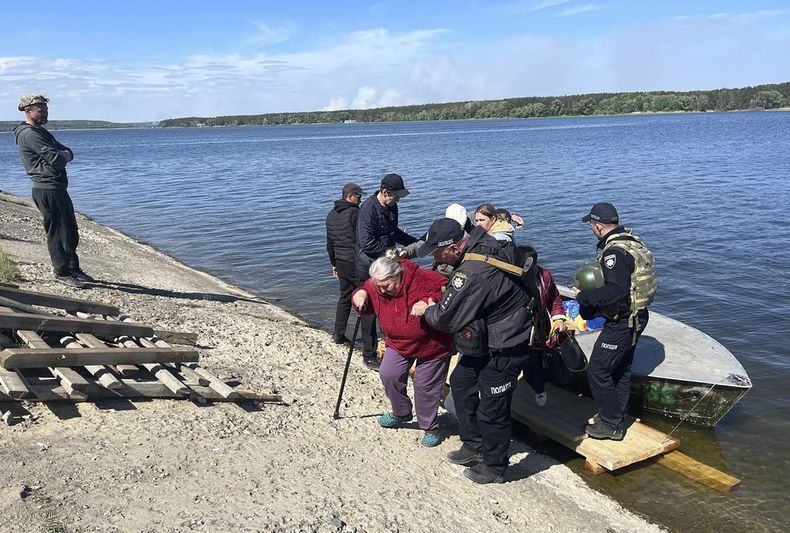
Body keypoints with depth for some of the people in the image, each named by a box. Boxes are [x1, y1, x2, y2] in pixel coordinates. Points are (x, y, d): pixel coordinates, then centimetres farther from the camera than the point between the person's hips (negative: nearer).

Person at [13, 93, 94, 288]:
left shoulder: (40, 131, 21)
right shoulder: (29, 134, -12)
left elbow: (68, 153, 13)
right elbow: (56, 158, -20)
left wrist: (62, 155, -8)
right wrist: (63, 154, 1)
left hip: (58, 188, 10)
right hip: (47, 189, -10)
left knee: (71, 231, 14)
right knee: (57, 232, -4)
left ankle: (73, 268, 23)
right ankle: (62, 272, 5)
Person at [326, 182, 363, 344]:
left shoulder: (331, 215, 12)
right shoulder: (355, 213, -14)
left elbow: (329, 243, 17)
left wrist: (334, 263, 24)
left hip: (341, 263, 8)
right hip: (356, 262, -7)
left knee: (344, 296, 15)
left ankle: (338, 334, 16)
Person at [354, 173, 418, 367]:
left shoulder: (391, 207, 4)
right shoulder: (368, 209, -22)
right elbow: (367, 244, -26)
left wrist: (416, 242, 11)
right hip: (368, 268, -8)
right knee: (369, 312, 1)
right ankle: (369, 356, 12)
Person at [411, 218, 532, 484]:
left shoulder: (472, 273, -34)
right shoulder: (482, 241, -5)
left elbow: (445, 319, -22)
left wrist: (427, 310, -2)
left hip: (503, 350, -10)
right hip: (486, 339, 11)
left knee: (491, 408, 4)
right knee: (461, 382, 20)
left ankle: (494, 467, 27)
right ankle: (474, 447, 36)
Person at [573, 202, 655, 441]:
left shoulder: (615, 252, -25)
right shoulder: (632, 241, 6)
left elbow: (615, 291, -34)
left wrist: (584, 296, -22)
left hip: (621, 322, -10)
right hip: (635, 317, 10)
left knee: (597, 370, 0)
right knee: (621, 369, 20)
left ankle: (611, 424, 11)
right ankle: (617, 418, 33)